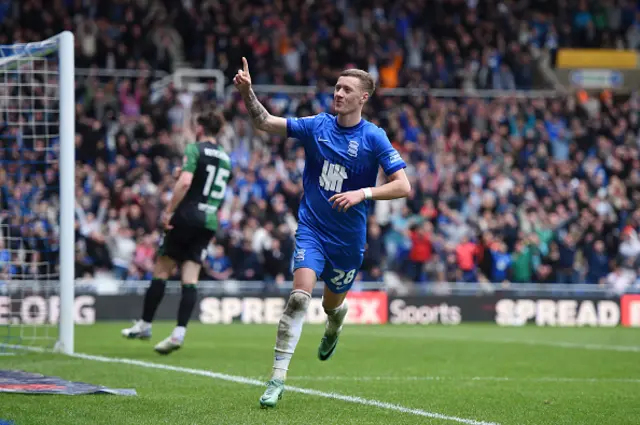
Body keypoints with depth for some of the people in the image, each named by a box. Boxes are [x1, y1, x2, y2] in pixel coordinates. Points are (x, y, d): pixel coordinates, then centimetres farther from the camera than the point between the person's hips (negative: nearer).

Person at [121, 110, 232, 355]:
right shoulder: (225, 158, 15)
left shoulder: (195, 149, -6)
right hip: (210, 222, 6)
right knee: (190, 280, 0)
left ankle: (145, 325, 12)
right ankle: (179, 333, -12)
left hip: (187, 217, -6)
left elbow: (185, 182, -19)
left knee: (161, 272, 5)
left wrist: (169, 211, -17)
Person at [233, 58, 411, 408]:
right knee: (299, 296, -20)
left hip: (348, 238, 0)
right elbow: (265, 122, -4)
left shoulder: (374, 138, -9)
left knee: (333, 305, 16)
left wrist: (362, 193, -27)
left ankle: (332, 331, 57)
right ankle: (277, 378, -19)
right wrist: (247, 93, -21)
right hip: (312, 229, 0)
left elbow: (403, 186, -14)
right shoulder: (317, 126, -2)